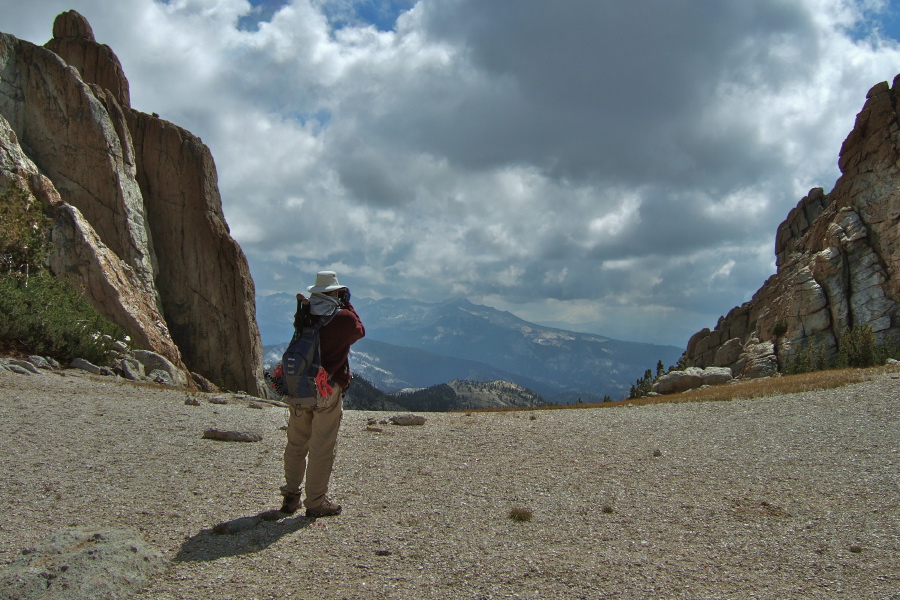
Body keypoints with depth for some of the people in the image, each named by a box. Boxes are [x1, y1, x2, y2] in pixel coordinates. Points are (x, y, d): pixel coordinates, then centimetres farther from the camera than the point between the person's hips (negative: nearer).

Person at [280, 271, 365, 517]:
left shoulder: (304, 315, 2)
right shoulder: (343, 318, -10)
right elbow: (360, 331, 10)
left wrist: (303, 304, 18)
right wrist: (347, 305, 19)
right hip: (328, 390, -5)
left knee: (296, 444, 15)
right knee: (322, 448, 3)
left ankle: (290, 496, 23)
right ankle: (316, 502, 9)